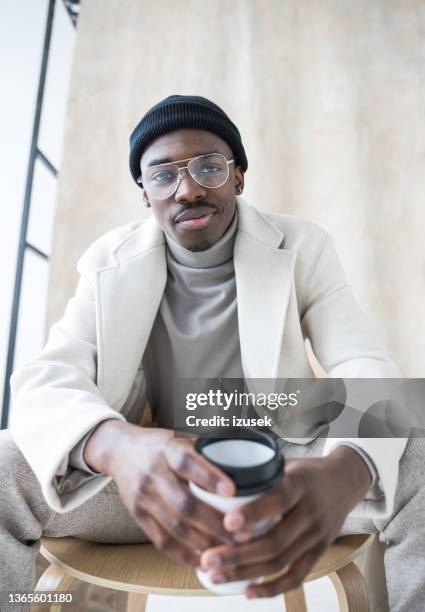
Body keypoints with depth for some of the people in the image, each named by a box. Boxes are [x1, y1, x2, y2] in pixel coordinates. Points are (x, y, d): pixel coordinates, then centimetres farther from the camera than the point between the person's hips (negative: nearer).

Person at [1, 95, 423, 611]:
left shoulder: (302, 247, -7)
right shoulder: (111, 260, -5)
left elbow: (366, 369, -16)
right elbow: (47, 377, -15)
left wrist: (346, 469, -41)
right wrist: (115, 446, -41)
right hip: (156, 475, 1)